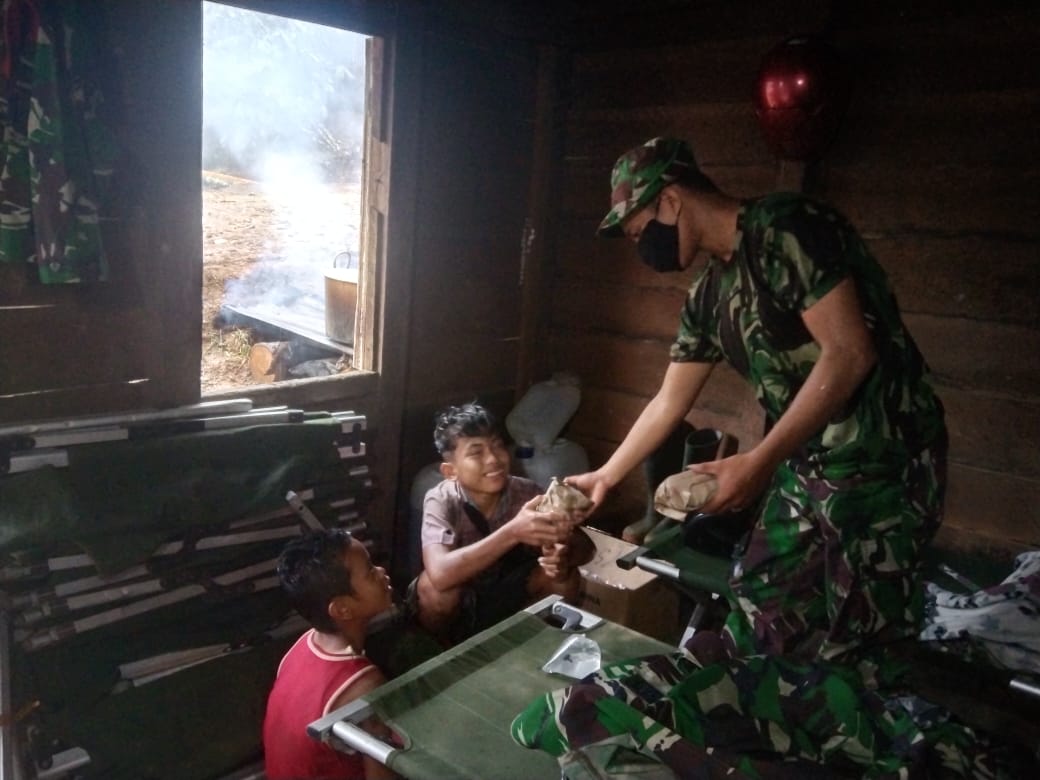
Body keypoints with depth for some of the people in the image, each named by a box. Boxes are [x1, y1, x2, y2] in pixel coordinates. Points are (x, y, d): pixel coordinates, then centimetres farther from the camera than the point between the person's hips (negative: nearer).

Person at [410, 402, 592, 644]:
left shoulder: (525, 492, -19)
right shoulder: (441, 499, -28)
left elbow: (584, 544, -13)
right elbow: (440, 574, -45)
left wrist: (564, 558, -37)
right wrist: (513, 532, -52)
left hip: (508, 596, 3)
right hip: (458, 604, -3)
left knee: (565, 577, -21)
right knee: (434, 585, -34)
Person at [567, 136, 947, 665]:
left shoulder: (786, 228, -16)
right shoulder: (708, 294, 8)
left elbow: (850, 353, -22)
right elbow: (669, 401, 16)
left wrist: (759, 461, -23)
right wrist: (605, 476, 20)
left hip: (884, 462, -8)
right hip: (804, 462, 8)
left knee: (849, 642, -1)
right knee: (759, 614, 13)